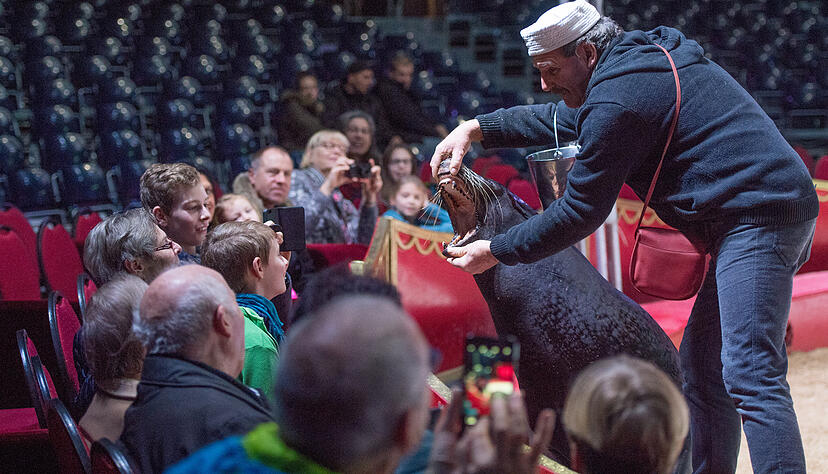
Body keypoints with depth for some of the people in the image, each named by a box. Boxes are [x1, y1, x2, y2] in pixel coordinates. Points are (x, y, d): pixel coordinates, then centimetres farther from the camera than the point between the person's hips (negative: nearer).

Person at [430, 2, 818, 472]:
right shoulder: (644, 59, 19)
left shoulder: (620, 99, -14)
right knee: (700, 369, 13)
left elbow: (580, 213, -10)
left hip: (759, 217, -11)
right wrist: (476, 128, 24)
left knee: (749, 375, -18)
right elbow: (566, 119, 33)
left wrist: (494, 252, 1)